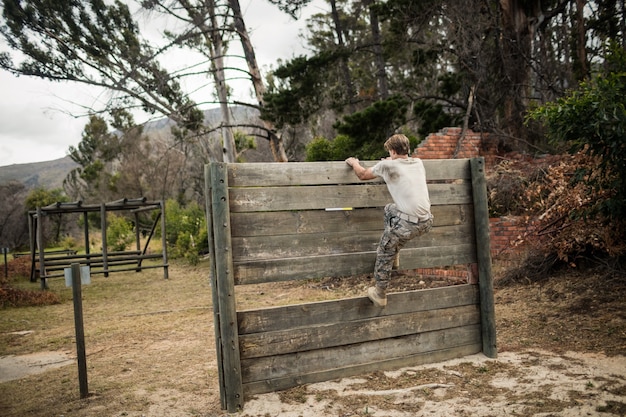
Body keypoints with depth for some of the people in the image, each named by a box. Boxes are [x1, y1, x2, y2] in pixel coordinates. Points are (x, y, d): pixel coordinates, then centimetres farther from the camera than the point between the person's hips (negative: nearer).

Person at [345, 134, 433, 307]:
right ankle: (394, 250, 37)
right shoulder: (418, 162, 11)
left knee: (384, 254, 15)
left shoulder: (387, 165, -5)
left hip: (408, 224, -7)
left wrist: (354, 162, 31)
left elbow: (362, 175, 12)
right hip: (426, 221, 7)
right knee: (389, 209, 31)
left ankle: (379, 295, 28)